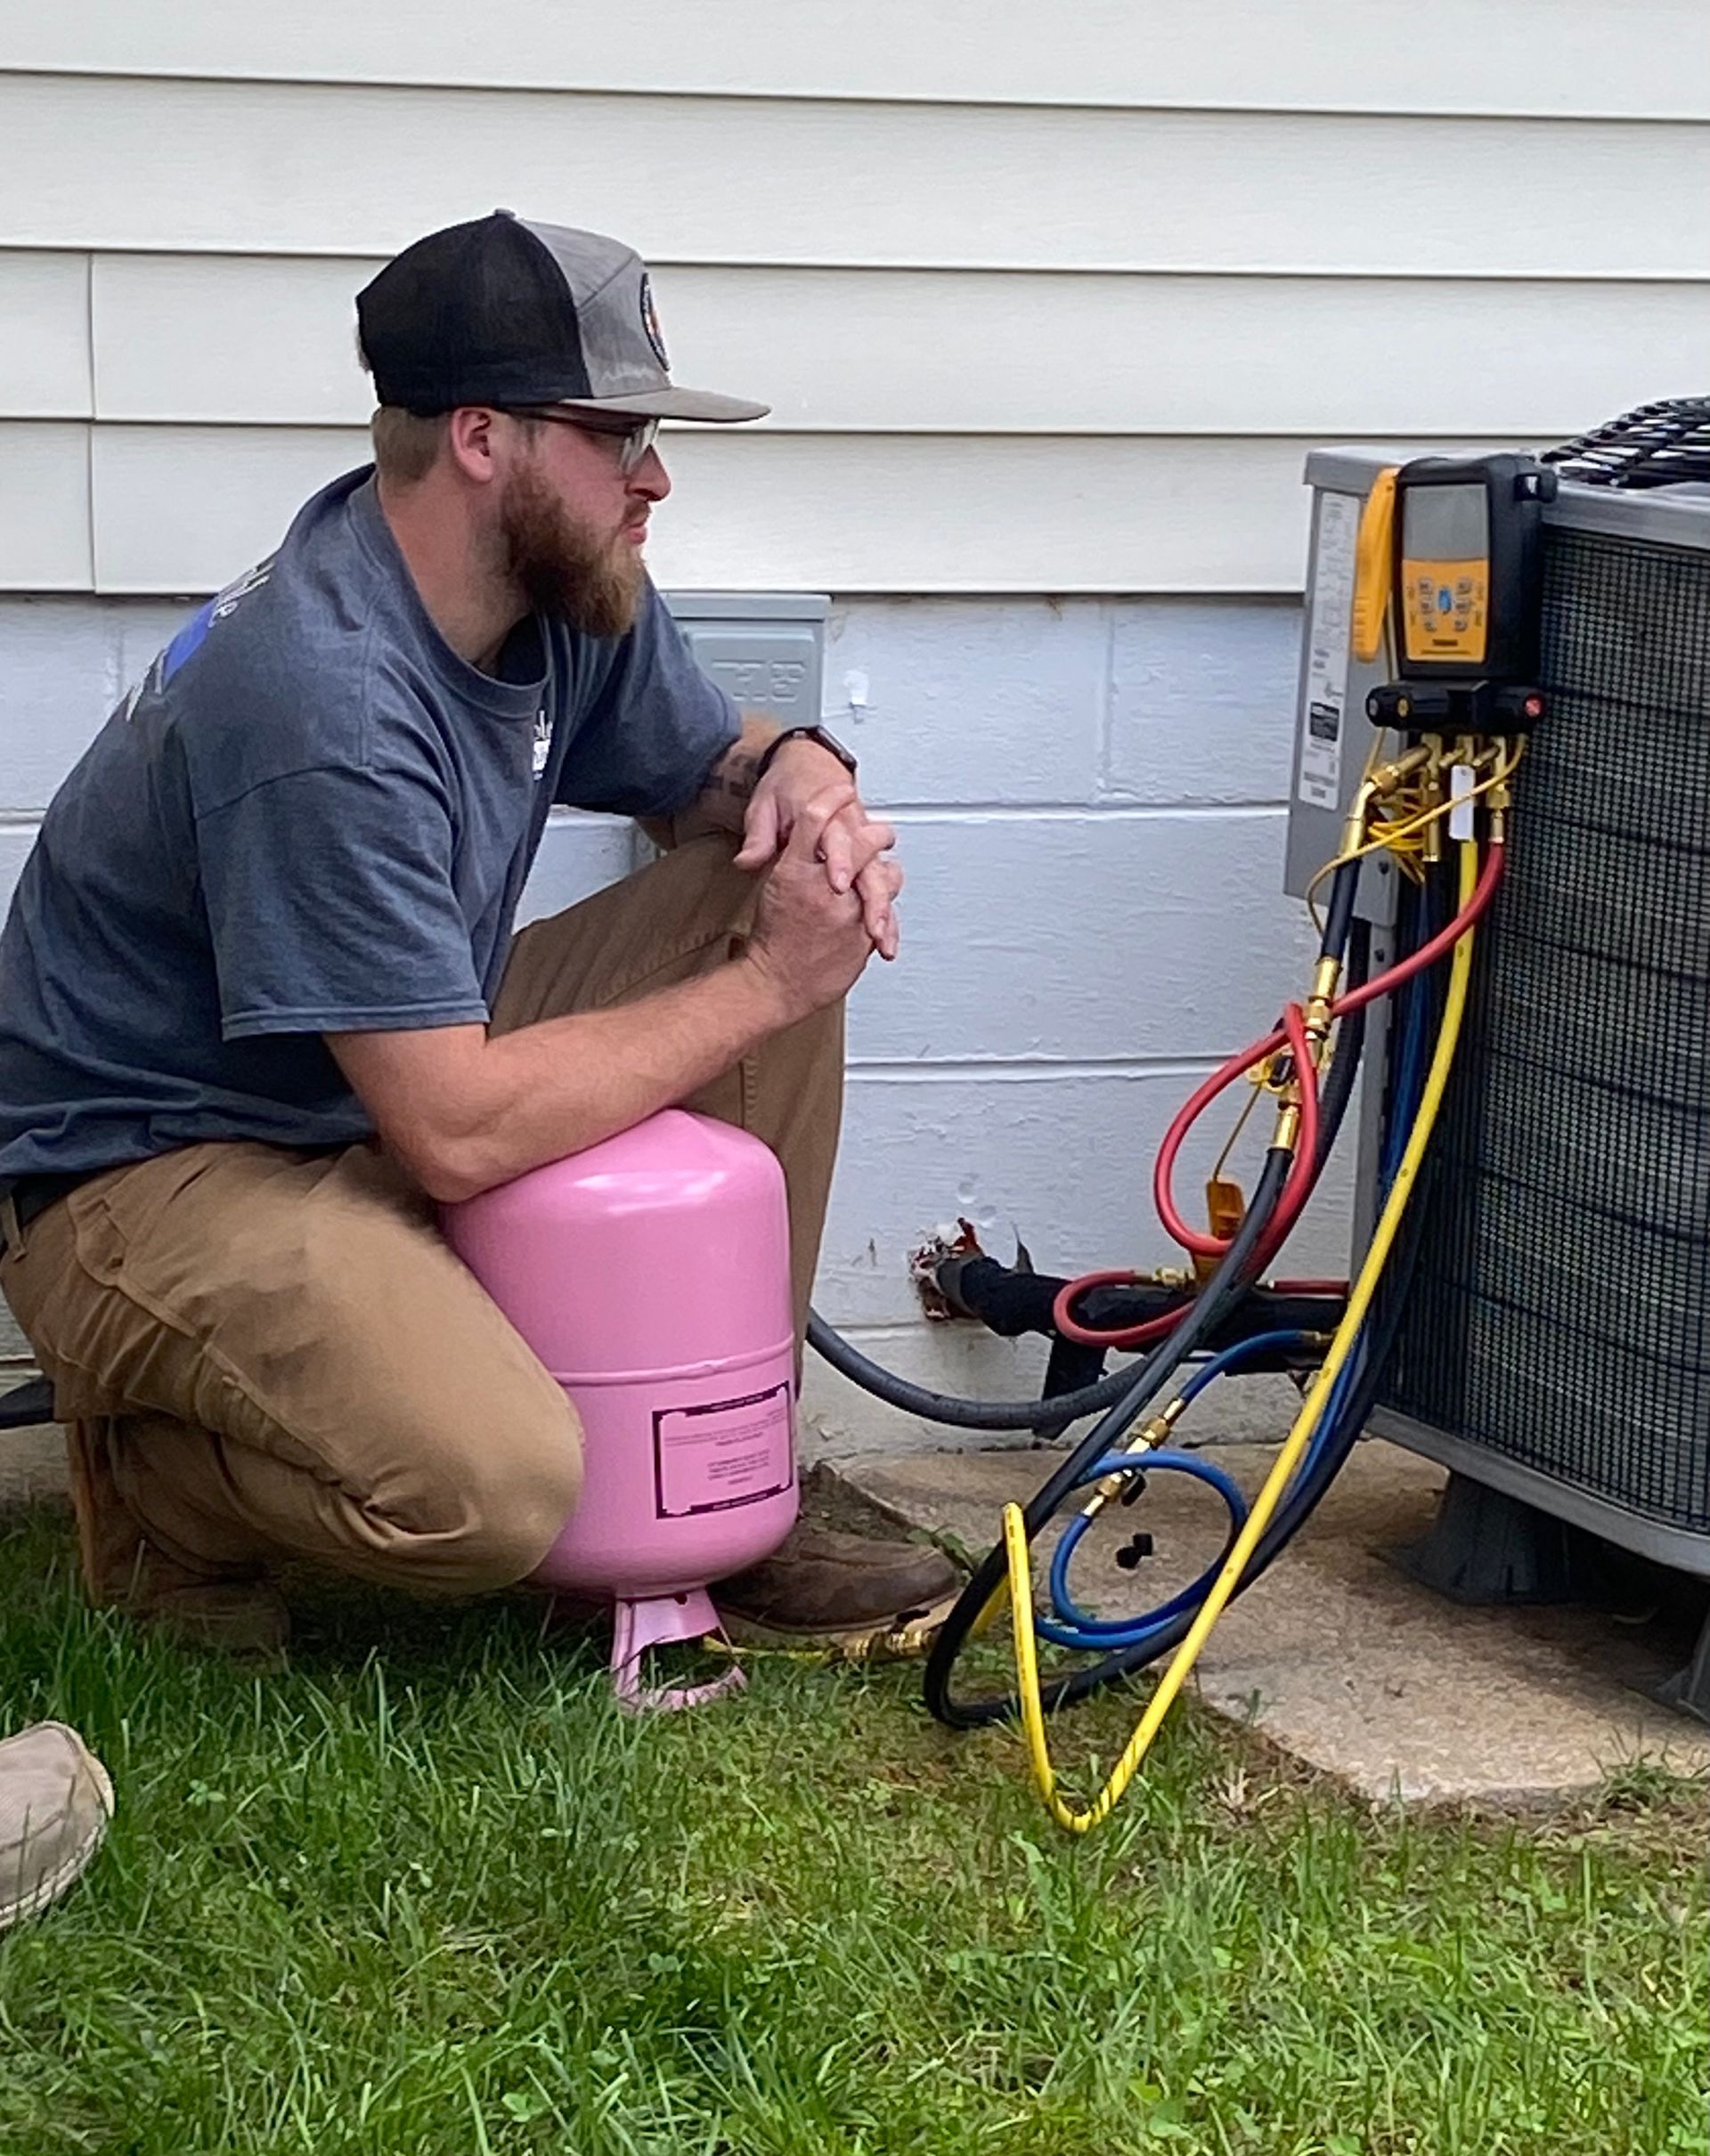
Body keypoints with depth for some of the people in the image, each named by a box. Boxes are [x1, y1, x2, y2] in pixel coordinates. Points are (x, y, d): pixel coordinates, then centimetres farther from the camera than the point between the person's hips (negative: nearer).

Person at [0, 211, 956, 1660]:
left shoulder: (570, 591, -3)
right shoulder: (326, 706, -30)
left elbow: (710, 767, 17)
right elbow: (459, 1135, -31)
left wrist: (803, 773, -10)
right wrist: (769, 985, -20)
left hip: (406, 1090, 9)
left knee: (774, 899, -4)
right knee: (490, 1487, -35)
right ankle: (160, 1474, 1)